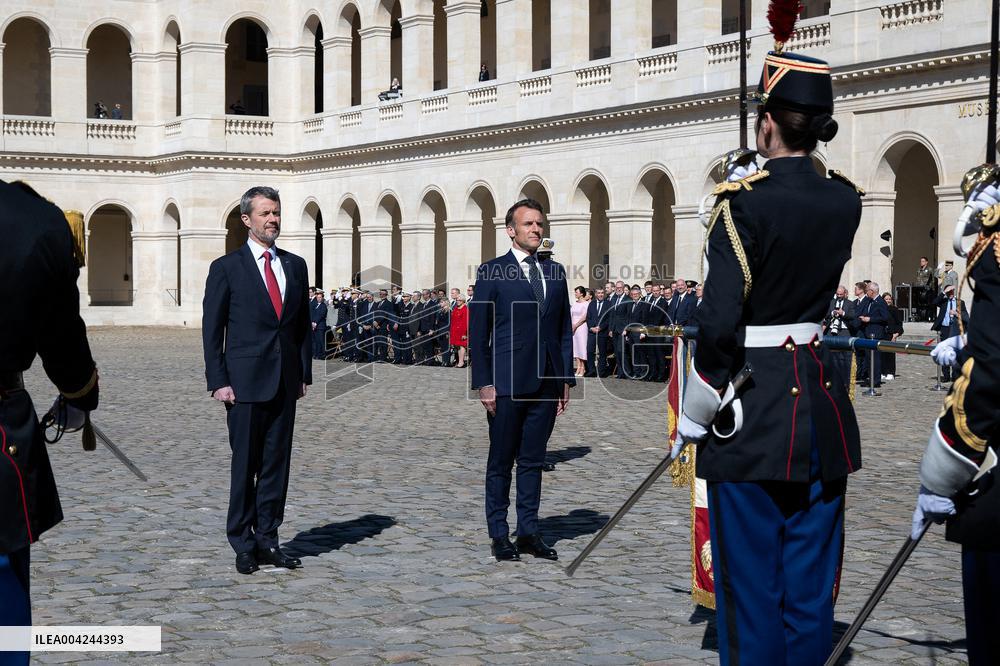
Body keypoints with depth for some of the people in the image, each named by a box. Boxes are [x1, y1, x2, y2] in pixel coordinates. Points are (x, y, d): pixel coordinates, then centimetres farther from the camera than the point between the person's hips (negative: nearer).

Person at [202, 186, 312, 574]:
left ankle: (267, 540, 14)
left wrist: (305, 372, 8)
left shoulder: (295, 266, 12)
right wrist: (218, 382, -9)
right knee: (245, 465, 1)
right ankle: (243, 545, 10)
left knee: (277, 464, 6)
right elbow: (212, 329, -2)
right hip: (245, 382, -4)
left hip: (285, 382, 4)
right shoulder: (226, 268, -1)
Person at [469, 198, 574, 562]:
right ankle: (499, 535, 12)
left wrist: (567, 378, 8)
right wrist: (484, 383, -9)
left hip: (547, 382, 4)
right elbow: (478, 332, -3)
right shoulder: (492, 272, -1)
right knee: (501, 461, 4)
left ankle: (528, 531, 17)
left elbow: (564, 329, 14)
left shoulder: (555, 271, 12)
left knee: (533, 460, 10)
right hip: (507, 382, -4)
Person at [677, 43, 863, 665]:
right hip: (821, 403, 5)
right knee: (811, 581, 12)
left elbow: (719, 322, -17)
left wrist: (693, 419, -7)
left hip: (753, 406, -5)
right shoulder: (845, 202, 3)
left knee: (752, 581, 3)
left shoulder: (745, 201, -14)